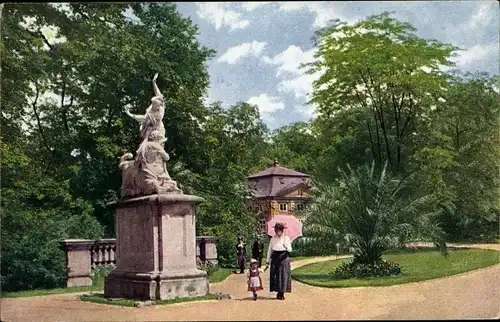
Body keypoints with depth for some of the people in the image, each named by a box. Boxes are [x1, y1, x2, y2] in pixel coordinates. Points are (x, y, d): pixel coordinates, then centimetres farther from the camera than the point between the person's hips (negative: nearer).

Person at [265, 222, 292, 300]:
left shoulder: (286, 238, -1)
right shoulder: (273, 238, 8)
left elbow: (290, 250, -8)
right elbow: (269, 250, 10)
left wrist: (287, 247, -32)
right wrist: (267, 262, 8)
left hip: (284, 258, -3)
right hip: (275, 258, 3)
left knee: (283, 275, -4)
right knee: (275, 275, 1)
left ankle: (282, 293, 2)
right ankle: (278, 292, 11)